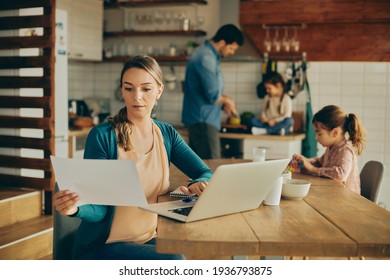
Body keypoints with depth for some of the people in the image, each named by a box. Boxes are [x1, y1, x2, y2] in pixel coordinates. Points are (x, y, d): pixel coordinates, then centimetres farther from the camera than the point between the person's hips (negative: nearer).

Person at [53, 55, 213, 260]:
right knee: (173, 261, -28)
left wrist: (198, 185, -23)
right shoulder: (102, 136, -12)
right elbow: (98, 209, -14)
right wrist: (75, 208, -37)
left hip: (148, 239, 5)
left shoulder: (167, 134, 4)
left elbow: (207, 174, 0)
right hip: (102, 245, -5)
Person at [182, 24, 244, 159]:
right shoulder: (206, 57, -18)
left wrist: (223, 103, 9)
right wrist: (227, 101, -3)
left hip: (198, 119, 11)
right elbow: (212, 95, -23)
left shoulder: (206, 53, 15)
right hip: (203, 120, -11)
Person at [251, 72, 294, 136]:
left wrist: (275, 121, -20)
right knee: (253, 120, -21)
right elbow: (263, 111, 17)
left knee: (289, 121, -36)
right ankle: (277, 131, -35)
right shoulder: (267, 98, 10)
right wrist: (263, 117, -6)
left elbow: (287, 115, -10)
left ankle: (263, 131, -36)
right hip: (268, 124, 4)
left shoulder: (286, 99, -4)